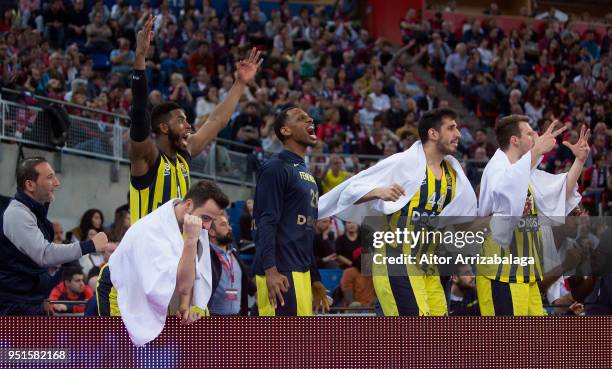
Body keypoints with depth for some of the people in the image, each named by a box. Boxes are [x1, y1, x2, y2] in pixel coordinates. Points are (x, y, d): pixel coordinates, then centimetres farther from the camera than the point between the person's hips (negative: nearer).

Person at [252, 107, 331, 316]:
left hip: (301, 273, 9)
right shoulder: (275, 169, -6)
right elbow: (266, 222, -15)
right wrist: (270, 271, -26)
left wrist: (315, 280, 24)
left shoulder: (306, 174, 22)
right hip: (280, 274, -9)